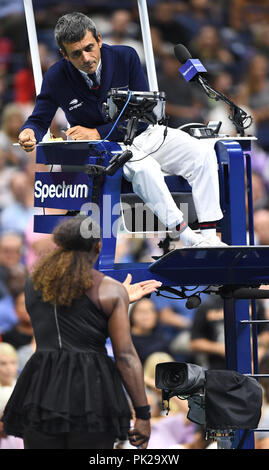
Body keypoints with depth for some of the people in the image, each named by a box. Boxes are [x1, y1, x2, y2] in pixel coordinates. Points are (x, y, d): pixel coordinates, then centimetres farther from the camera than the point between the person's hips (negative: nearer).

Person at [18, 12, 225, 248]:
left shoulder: (126, 57, -10)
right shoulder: (56, 78, -10)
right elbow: (39, 120, 3)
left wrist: (97, 133, -20)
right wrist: (30, 133, -24)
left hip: (141, 135, 3)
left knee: (203, 153, -19)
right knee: (143, 167, -36)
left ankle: (209, 236, -23)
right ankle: (185, 236, -35)